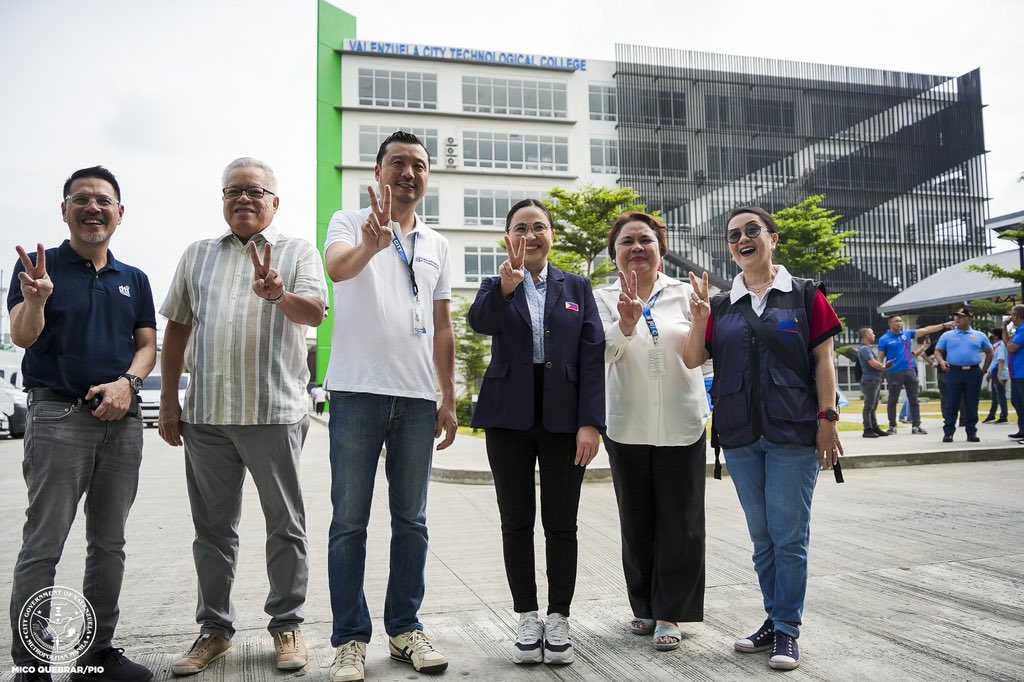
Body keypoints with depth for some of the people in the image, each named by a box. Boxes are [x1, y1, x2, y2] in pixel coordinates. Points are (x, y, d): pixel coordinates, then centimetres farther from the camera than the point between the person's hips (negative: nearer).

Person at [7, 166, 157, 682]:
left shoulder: (134, 280, 13)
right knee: (43, 544, -3)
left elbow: (147, 345, 10)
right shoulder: (40, 265, 1)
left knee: (109, 544, 11)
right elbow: (23, 336, -12)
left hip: (122, 420, 5)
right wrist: (35, 300, -34)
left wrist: (127, 383, -10)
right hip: (58, 416, -4)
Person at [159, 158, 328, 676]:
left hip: (275, 413, -3)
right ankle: (214, 629, 24)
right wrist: (168, 399, 9)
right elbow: (177, 327, 15)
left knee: (285, 525, 5)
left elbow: (315, 313, -11)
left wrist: (278, 294, -33)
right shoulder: (197, 255, 15)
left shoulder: (298, 252, 5)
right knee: (213, 527, 11)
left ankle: (287, 625, 18)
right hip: (205, 415, 4)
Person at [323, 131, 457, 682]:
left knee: (411, 520, 10)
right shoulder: (351, 223, 2)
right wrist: (371, 245, -43)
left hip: (418, 398, 4)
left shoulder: (436, 244, 15)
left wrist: (449, 399, 12)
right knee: (350, 521, 2)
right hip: (358, 391, -4)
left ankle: (405, 629, 22)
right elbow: (337, 267, -21)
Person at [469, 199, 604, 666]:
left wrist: (590, 422, -10)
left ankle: (558, 620, 18)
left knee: (561, 522, 5)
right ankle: (528, 620, 20)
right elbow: (479, 323, -17)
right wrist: (505, 288, -37)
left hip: (563, 417, 0)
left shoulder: (577, 287, 7)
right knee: (516, 521, 7)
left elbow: (593, 355, 0)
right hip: (509, 416, 0)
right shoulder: (496, 287, 7)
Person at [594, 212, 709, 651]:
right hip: (628, 428, 0)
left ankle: (670, 614, 14)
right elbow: (603, 351, -15)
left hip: (682, 425, 0)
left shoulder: (683, 294, 2)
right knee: (637, 524, 11)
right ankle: (644, 607, 27)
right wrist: (625, 324, -35)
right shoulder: (606, 299, 1)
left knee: (680, 524, 2)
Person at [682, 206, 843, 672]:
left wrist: (828, 419, -7)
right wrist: (699, 321, -13)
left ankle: (787, 631, 11)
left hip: (793, 434, -3)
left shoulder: (804, 295, 1)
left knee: (790, 537, 0)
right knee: (762, 537, 13)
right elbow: (693, 360, 3)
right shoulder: (720, 306, 9)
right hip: (740, 438, 4)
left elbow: (823, 360, -1)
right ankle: (774, 620, 25)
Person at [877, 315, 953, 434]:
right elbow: (880, 358, -1)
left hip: (910, 371, 4)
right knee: (893, 401, 2)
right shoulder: (884, 339, -2)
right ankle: (892, 426, 11)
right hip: (895, 374, -4)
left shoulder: (907, 334, 11)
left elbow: (925, 330, 12)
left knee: (914, 400, 5)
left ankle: (916, 426, 10)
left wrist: (944, 325, 8)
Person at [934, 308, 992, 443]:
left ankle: (972, 432, 12)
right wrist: (942, 361, -10)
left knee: (972, 404, 4)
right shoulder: (947, 335, 9)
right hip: (954, 372, -1)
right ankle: (948, 432, 1)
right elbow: (938, 351, 10)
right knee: (951, 404, -1)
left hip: (973, 373, 1)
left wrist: (984, 369, 10)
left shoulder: (979, 336, 10)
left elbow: (989, 353, 17)